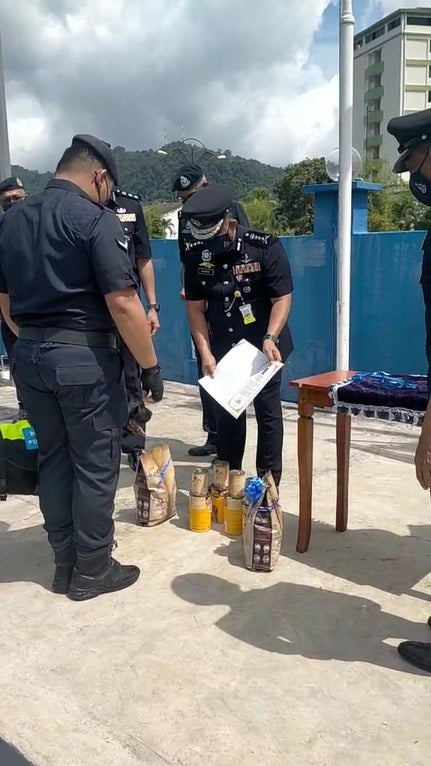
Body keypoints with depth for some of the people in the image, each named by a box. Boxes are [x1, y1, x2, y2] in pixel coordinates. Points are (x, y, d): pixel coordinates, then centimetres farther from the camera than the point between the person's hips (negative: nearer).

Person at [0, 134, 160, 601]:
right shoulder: (95, 218, -11)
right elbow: (122, 304, -18)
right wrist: (149, 365, -11)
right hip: (83, 357, -7)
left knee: (53, 460, 15)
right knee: (95, 465, 5)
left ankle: (65, 563, 26)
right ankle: (92, 570, 16)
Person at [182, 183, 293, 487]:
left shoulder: (266, 247, -17)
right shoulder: (197, 255, -7)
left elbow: (282, 299, -15)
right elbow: (196, 308, -3)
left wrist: (270, 339, -29)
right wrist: (206, 353, -10)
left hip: (264, 345, -3)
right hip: (223, 348, 3)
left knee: (267, 411, 3)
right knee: (226, 412, 9)